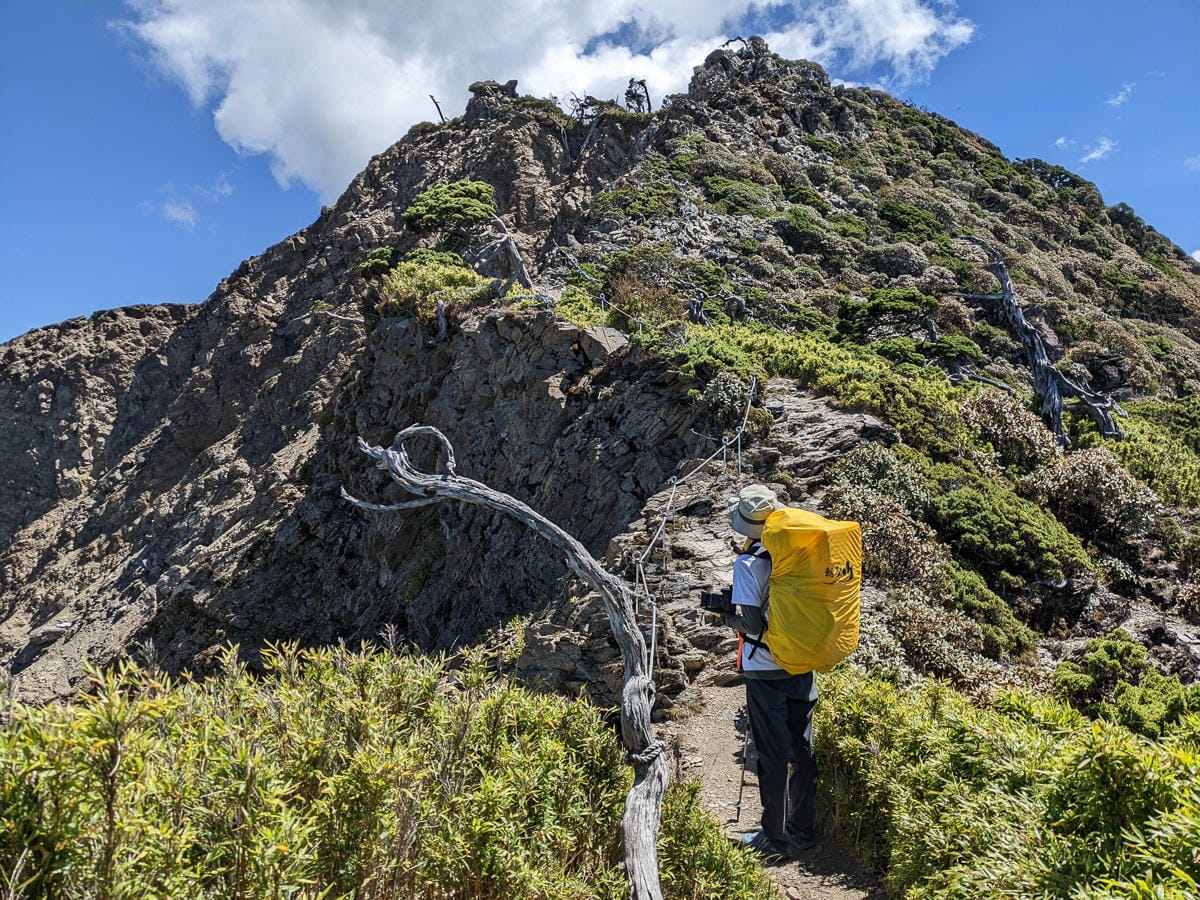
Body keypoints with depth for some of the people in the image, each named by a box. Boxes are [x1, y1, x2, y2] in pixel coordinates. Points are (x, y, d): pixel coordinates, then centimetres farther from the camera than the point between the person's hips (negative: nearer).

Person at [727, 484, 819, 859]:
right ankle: (804, 831, 29)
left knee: (772, 756, 6)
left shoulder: (748, 563, -18)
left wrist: (730, 614, -3)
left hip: (765, 670, -5)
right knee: (802, 750, 16)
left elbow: (751, 621, -21)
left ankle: (775, 837, 17)